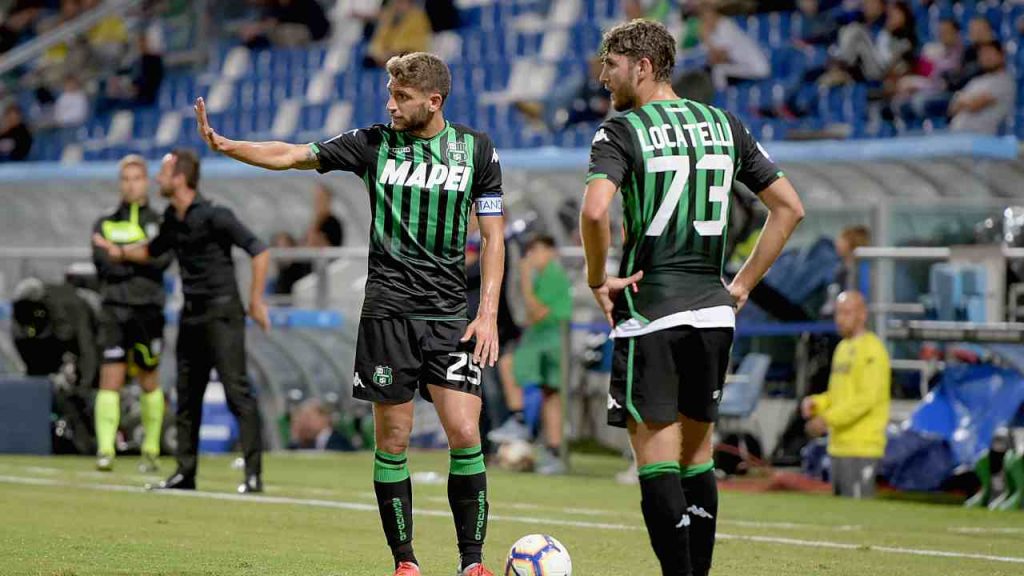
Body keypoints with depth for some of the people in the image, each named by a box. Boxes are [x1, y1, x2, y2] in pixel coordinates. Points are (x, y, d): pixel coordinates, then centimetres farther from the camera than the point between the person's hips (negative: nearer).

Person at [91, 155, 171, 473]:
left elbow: (162, 259, -9)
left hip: (148, 308, 0)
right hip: (115, 308, 0)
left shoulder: (160, 223, 8)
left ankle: (151, 450, 16)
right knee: (111, 378, -11)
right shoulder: (105, 224, 11)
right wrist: (140, 260, -9)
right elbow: (104, 262, -4)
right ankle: (105, 451, -15)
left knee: (149, 381, 6)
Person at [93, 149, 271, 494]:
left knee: (238, 393, -12)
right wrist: (121, 252, 12)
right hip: (192, 316, 9)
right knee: (187, 397, 11)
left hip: (221, 313, -9)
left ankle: (254, 474, -13)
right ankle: (185, 473, 18)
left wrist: (256, 300, -18)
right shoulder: (173, 219, 9)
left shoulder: (213, 216, -15)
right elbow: (154, 251, 29)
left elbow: (259, 251, -16)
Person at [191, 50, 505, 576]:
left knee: (464, 434, -10)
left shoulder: (475, 150, 3)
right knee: (392, 439, 1)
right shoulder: (374, 143, 4)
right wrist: (224, 145, -14)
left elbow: (493, 237, 5)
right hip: (387, 310, 1)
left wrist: (487, 314, -3)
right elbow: (292, 156, 0)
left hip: (450, 313, -1)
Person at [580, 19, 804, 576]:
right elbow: (789, 206, 11)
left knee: (656, 456, -3)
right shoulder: (725, 127, 10)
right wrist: (743, 283, 13)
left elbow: (595, 210, -24)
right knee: (696, 453, 15)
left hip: (648, 315, -5)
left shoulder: (622, 131, -7)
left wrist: (597, 279, -9)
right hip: (713, 313, 6)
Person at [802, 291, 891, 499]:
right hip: (839, 446, 9)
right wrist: (815, 403, 4)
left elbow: (867, 398, -18)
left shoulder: (871, 350, -10)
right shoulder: (843, 348, 18)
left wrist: (828, 419, -19)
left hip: (861, 448, -9)